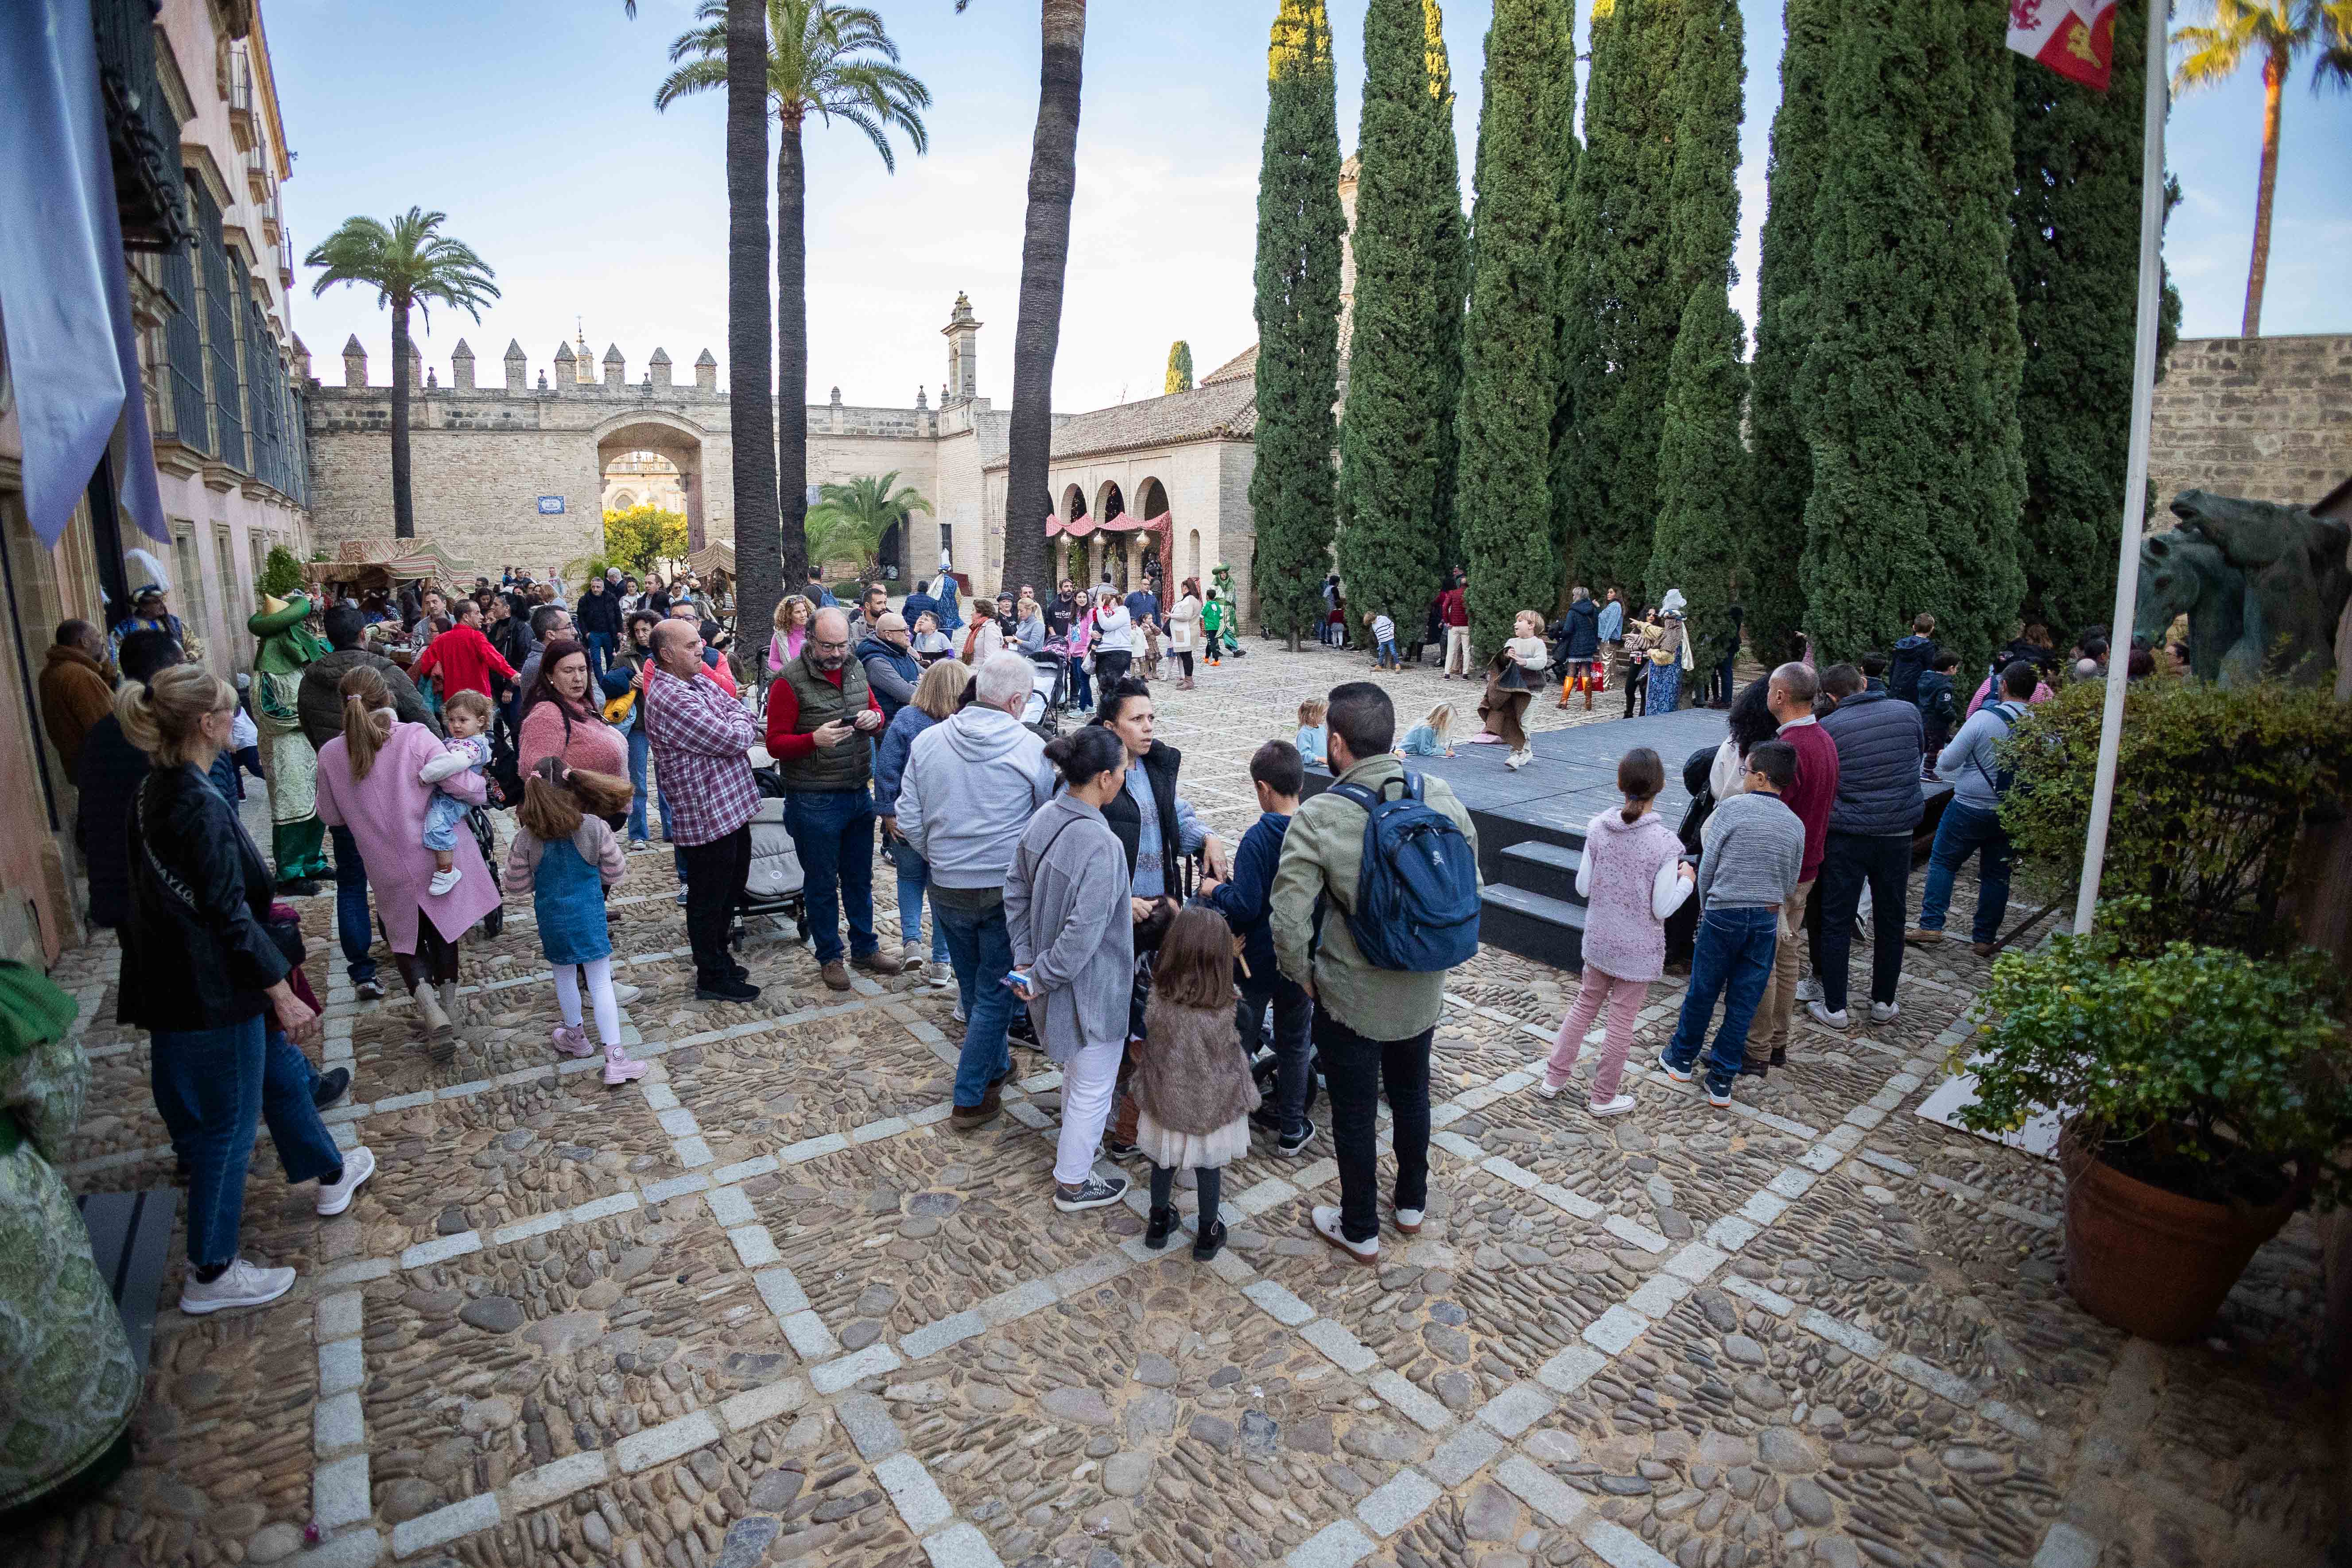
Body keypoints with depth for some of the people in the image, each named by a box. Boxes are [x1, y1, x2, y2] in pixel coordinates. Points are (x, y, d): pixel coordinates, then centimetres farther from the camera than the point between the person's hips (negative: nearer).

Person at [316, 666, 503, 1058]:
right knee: (442, 930, 21)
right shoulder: (415, 738, -16)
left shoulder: (330, 755, -7)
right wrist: (481, 789, 4)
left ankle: (428, 1004, -8)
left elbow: (331, 816, 6)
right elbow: (462, 785, -18)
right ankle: (448, 1005, 27)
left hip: (390, 869, 1)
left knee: (406, 939, 16)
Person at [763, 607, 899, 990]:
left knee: (860, 878, 18)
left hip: (859, 794, 6)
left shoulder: (855, 669, 4)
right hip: (815, 803, -6)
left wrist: (874, 718, -6)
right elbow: (776, 744, -12)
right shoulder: (790, 681, -14)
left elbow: (876, 708, 18)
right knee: (822, 883, 10)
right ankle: (829, 956, 26)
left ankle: (865, 948, 33)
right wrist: (815, 739, -30)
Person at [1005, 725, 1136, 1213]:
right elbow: (1084, 932, -30)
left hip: (1059, 980, 8)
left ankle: (1073, 1141, 53)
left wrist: (1025, 959, 5)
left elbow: (1016, 888, 3)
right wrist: (1041, 976, -16)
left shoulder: (1045, 817, -6)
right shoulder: (1101, 846, -31)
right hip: (1091, 986, -8)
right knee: (1093, 1085, 13)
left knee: (1077, 1070, 31)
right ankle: (1073, 1184, 31)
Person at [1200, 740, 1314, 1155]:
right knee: (1295, 1042, 19)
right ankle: (1292, 1128, 31)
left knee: (1239, 1042, 14)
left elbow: (1245, 905, -25)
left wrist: (1215, 890, -7)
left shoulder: (1258, 838, -23)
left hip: (1257, 961, -4)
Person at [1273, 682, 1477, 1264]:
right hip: (1422, 988, 5)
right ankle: (1412, 1203, 48)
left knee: (1354, 1113, 15)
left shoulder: (1318, 817, -24)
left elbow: (1289, 920, -26)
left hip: (1350, 996, -5)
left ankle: (1360, 1232, 34)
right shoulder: (1439, 795, -10)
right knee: (1411, 1093, 27)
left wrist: (1303, 975, -7)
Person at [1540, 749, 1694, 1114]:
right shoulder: (1665, 843, -21)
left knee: (1585, 1005, 22)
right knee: (1623, 1020, 12)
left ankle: (1553, 1078, 30)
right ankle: (1603, 1098, 26)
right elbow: (1662, 908, -16)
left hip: (1599, 939, 4)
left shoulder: (1599, 827, -10)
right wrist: (1686, 880, 0)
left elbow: (1582, 887, -4)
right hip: (1639, 948, -4)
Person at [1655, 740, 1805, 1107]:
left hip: (1724, 914, -3)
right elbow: (1790, 887, 9)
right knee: (1744, 1002, 9)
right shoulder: (1795, 825, 3)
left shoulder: (1731, 808, -10)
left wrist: (1704, 908, 8)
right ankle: (1722, 1081, 15)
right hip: (1766, 919, 3)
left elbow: (1708, 866, -7)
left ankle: (1681, 1060, 29)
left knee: (1702, 991, 12)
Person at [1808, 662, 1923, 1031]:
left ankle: (1834, 1008, 10)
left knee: (1837, 922, 6)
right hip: (1897, 834, 3)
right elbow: (1917, 757, 15)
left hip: (1846, 836, -3)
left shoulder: (1828, 727, -12)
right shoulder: (1908, 712, -2)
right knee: (1890, 920, 15)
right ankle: (1884, 1003, 26)